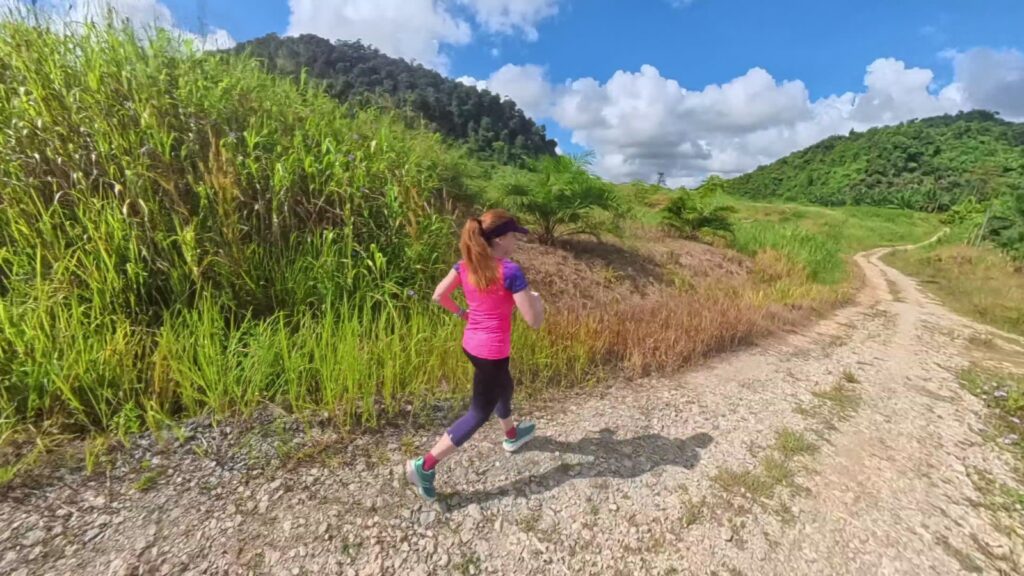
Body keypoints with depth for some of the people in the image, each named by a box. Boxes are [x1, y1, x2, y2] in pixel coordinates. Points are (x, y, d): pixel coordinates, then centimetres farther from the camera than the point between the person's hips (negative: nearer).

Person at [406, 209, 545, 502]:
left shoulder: (466, 264, -4)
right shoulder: (511, 272, -23)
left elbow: (439, 295, 2)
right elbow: (534, 321, -20)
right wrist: (536, 299, 1)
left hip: (471, 344, 8)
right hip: (493, 352, -8)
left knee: (504, 387, 31)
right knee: (479, 413, 9)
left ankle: (512, 435, 55)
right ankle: (425, 465, 12)